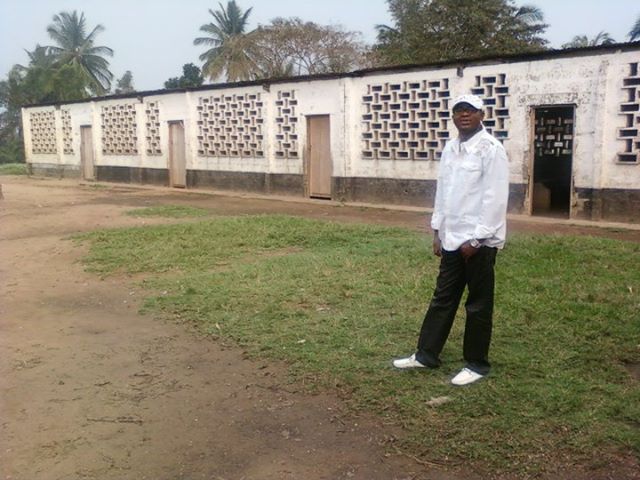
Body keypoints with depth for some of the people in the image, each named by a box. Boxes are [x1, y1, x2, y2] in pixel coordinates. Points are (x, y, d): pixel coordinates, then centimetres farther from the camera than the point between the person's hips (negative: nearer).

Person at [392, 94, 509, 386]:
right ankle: (426, 355, 25)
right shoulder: (450, 148, 11)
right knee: (442, 299, 14)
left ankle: (477, 364, 19)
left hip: (479, 240, -7)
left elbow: (494, 198, -16)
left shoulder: (491, 149, -12)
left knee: (478, 305, 6)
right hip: (452, 238, 7)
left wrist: (476, 238, -17)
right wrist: (438, 231, 11)